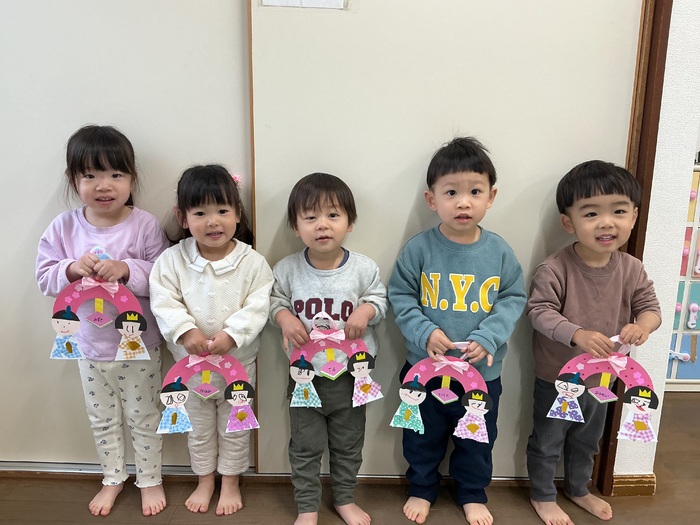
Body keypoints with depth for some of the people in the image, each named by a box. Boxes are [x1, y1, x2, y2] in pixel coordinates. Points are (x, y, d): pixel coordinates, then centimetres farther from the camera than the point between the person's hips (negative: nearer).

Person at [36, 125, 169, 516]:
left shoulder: (145, 225, -16)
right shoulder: (64, 227, -6)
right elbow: (45, 277, -3)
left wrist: (127, 270, -31)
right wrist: (72, 269, -23)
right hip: (90, 346, 4)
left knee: (144, 417, 14)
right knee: (103, 420, 21)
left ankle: (150, 480, 37)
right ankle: (113, 478, 44)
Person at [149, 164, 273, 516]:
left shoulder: (252, 262, -13)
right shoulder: (172, 260, -9)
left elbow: (257, 307, -17)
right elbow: (163, 302, -13)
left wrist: (231, 334, -30)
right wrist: (186, 331, -28)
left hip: (238, 360, -1)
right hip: (190, 360, 2)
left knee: (234, 425, 16)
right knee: (199, 425, 20)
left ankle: (231, 482, 37)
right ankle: (205, 480, 41)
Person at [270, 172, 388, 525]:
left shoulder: (364, 268, -12)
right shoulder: (286, 269, -11)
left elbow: (380, 300, -1)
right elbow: (275, 300, 3)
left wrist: (366, 311, -21)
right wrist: (284, 317, -17)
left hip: (351, 373, 1)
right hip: (305, 373, 0)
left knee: (348, 444, 19)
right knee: (305, 446, 15)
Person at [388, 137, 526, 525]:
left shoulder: (499, 251, -9)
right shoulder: (419, 248, -14)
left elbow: (514, 299, -2)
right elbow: (400, 296, -7)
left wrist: (488, 337, -16)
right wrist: (424, 332, -21)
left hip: (483, 370, 1)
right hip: (425, 366, -1)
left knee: (477, 438, 21)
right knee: (423, 436, 19)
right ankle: (421, 489, 45)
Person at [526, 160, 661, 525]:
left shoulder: (631, 269, -8)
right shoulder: (554, 269, -25)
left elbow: (650, 306, -4)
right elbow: (540, 312, -27)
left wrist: (643, 325, -27)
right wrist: (578, 335, -41)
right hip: (555, 377, -5)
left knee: (587, 441, 27)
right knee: (547, 442, 15)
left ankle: (578, 490, 51)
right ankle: (542, 496, 38)